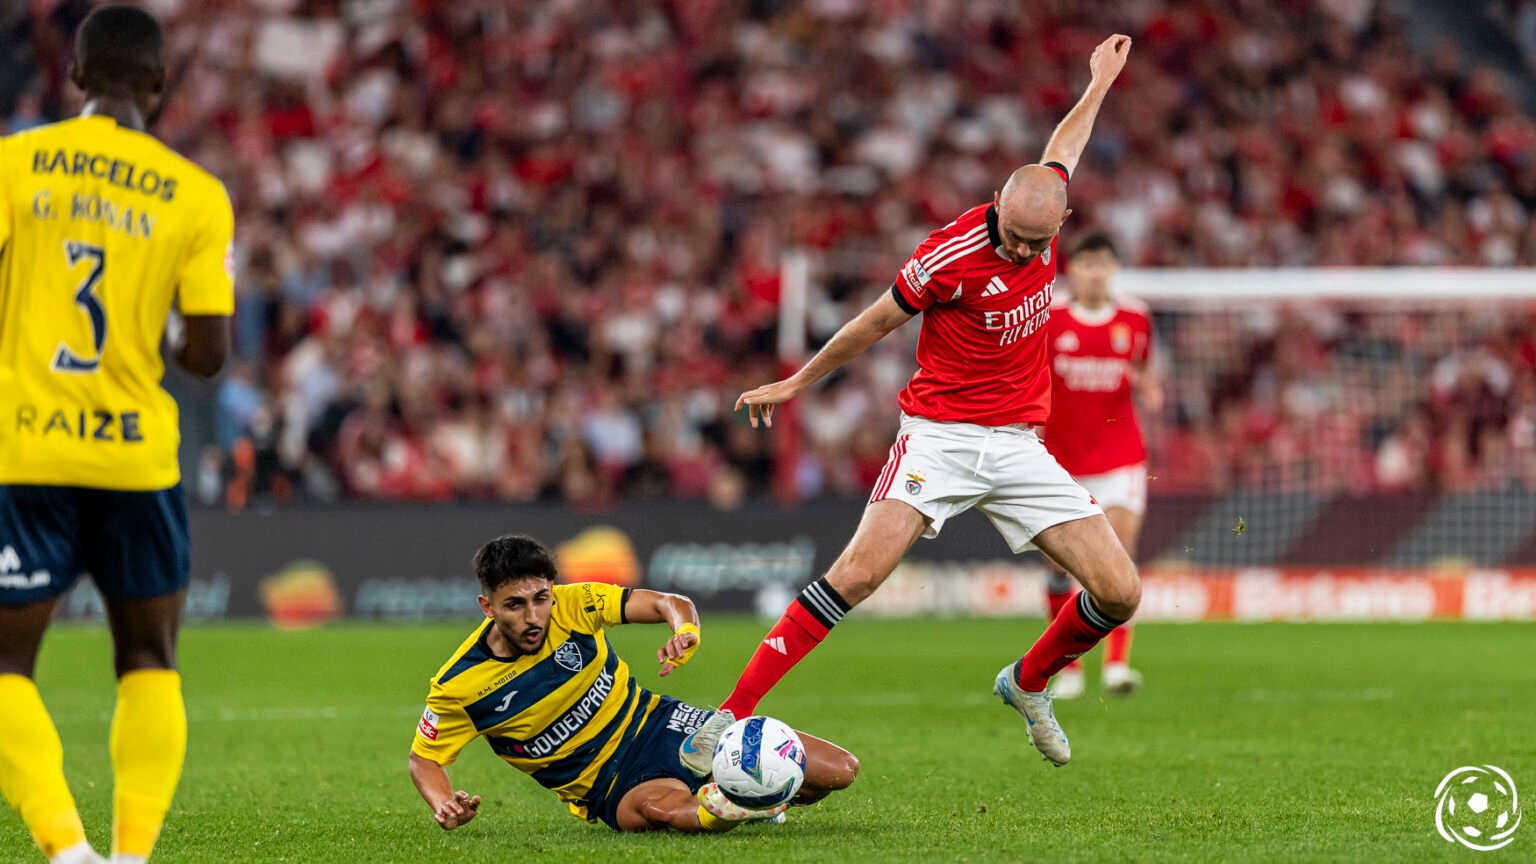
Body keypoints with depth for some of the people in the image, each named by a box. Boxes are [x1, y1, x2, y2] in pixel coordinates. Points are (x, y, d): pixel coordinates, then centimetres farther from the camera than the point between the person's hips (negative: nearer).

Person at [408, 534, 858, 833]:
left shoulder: (574, 606, -10)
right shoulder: (458, 687, -14)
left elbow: (668, 603, -5)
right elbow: (424, 758, 0)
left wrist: (686, 631, -30)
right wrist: (444, 805, -22)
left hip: (660, 725, 5)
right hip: (616, 786, -5)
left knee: (839, 771, -1)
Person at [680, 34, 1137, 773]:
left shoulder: (1044, 207, -2)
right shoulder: (953, 254, -18)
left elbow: (1061, 150, 23)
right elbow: (878, 322, -2)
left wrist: (1100, 82, 40)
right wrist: (797, 382, 11)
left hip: (1020, 447, 5)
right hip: (940, 436, -5)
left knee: (1120, 593, -5)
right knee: (859, 571, -24)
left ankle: (1029, 683, 25)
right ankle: (732, 713, -21)